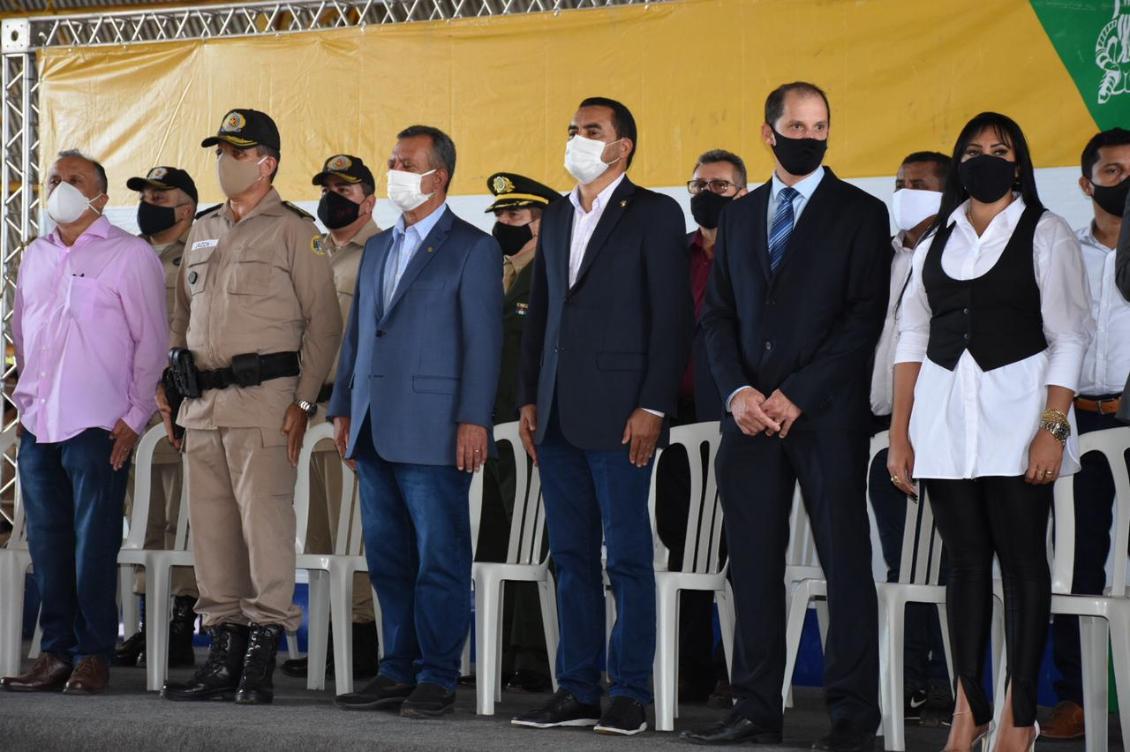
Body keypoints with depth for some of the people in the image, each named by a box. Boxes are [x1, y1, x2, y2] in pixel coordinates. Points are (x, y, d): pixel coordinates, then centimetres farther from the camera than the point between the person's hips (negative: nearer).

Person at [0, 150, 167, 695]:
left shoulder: (130, 255, 0)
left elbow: (152, 342, -3)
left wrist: (135, 418, -8)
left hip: (97, 426, -6)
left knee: (94, 546, -6)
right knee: (47, 545, 6)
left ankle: (93, 656, 0)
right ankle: (56, 653, 12)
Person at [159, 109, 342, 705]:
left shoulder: (294, 231, -2)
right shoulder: (203, 231, 18)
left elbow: (323, 322, -5)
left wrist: (303, 401, -11)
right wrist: (170, 390, 15)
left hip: (263, 396, -7)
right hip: (202, 401, 7)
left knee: (264, 519, -9)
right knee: (211, 524, 7)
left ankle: (261, 659, -6)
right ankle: (223, 655, 13)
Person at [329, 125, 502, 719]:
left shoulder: (472, 249, -2)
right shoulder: (377, 249, 19)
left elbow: (483, 340, -8)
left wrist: (474, 420, -15)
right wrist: (342, 408, 15)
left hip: (433, 432, -7)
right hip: (374, 432, 7)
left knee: (440, 557, -3)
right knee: (388, 558, 9)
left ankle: (437, 677, 2)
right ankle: (398, 671, 15)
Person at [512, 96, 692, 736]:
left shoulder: (654, 215, -2)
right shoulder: (557, 218, 18)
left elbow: (673, 317, -7)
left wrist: (653, 407, -14)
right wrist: (530, 399, 12)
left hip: (619, 414, -6)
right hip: (559, 417, 7)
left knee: (628, 557, -3)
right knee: (572, 557, 8)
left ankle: (630, 694, 1)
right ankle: (577, 690, 12)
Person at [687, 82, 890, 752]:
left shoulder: (861, 213, 2)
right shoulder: (740, 216, 17)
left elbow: (866, 316, -6)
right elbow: (718, 313, 14)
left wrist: (798, 395, -12)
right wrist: (737, 390, -3)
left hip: (828, 414, -4)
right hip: (752, 414, 4)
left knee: (847, 565, -3)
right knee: (754, 564, 4)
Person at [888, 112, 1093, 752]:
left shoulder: (1046, 233, 2)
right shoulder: (937, 240, 14)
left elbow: (1069, 336, -4)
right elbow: (913, 336, 12)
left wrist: (1053, 428, -13)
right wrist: (900, 434, 5)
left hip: (1015, 411, -4)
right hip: (944, 414, 4)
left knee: (1023, 561, -3)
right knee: (966, 560, 5)